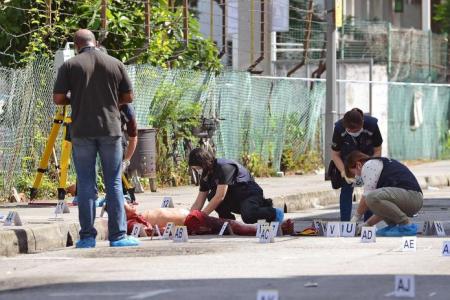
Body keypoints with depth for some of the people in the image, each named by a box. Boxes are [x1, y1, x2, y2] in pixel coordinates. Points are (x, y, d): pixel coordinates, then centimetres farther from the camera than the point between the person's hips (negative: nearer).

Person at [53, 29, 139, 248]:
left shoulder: (70, 66, -1)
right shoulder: (115, 64, 5)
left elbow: (58, 98, -3)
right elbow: (128, 98, 8)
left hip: (82, 132, -1)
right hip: (110, 131, 1)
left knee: (86, 184, 3)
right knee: (114, 184, 5)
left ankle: (87, 237, 3)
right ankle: (118, 236, 3)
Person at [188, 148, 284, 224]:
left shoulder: (224, 167, -23)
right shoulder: (206, 176, 3)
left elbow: (220, 197, -28)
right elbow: (198, 203, 4)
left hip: (250, 193, -7)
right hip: (235, 199, 7)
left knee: (248, 216, -37)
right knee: (211, 196, -18)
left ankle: (274, 213, -10)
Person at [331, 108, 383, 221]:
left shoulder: (371, 125, -33)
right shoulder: (339, 128, -31)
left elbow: (377, 151, -17)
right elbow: (335, 154, -17)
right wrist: (344, 172, -30)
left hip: (368, 155, 0)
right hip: (348, 156, 0)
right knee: (347, 188, -9)